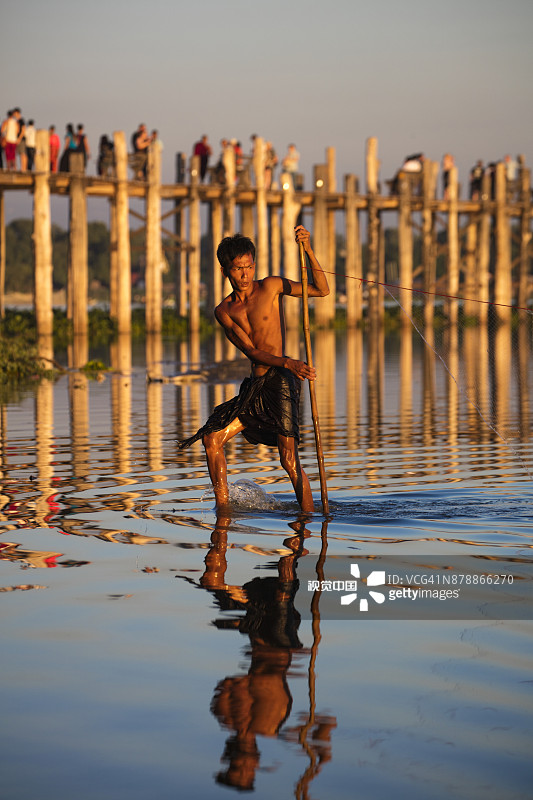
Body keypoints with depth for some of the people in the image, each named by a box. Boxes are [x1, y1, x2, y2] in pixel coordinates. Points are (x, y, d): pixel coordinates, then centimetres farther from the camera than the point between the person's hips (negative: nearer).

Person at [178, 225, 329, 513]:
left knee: (289, 460, -12)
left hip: (280, 382, -6)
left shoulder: (270, 286, 1)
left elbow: (321, 290, 0)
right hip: (255, 385, 6)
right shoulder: (224, 311, 8)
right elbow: (252, 352, -4)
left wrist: (308, 250, -14)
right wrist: (287, 363, -22)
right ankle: (223, 508, 13)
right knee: (211, 438, 3)